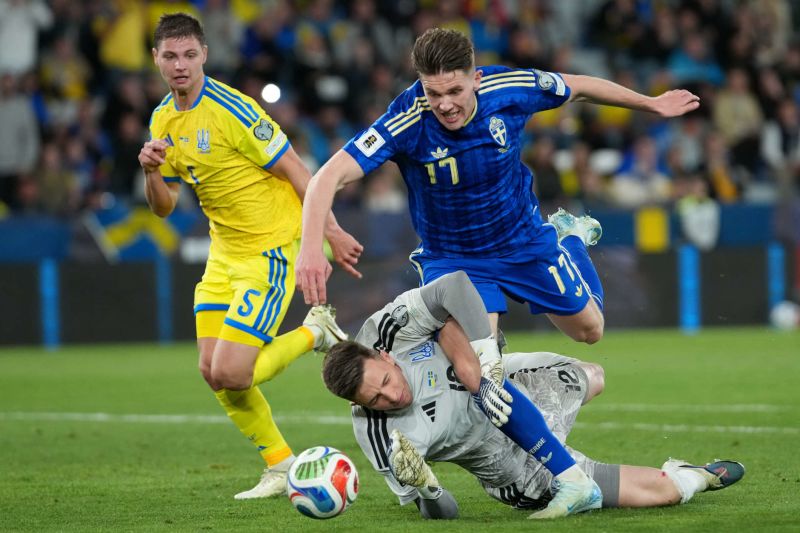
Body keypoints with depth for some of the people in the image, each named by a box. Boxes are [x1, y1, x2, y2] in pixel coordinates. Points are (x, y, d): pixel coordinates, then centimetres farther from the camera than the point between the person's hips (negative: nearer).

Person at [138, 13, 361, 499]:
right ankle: (282, 468, 19)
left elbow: (293, 169, -16)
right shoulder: (164, 120, 5)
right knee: (213, 372, 4)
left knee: (230, 374, -15)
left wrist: (331, 231, -15)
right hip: (224, 254, 8)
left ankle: (315, 333, 10)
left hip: (271, 249, -8)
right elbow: (164, 206, 10)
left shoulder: (232, 109, -19)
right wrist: (151, 171, -11)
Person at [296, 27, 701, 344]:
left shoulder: (509, 89, -25)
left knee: (588, 331, 15)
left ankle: (568, 237, 45)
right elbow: (330, 177, -40)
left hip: (525, 240, 3)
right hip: (451, 258, -2)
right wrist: (311, 247, -56)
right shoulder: (407, 120, -33)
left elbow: (577, 88, -4)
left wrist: (651, 104, 8)